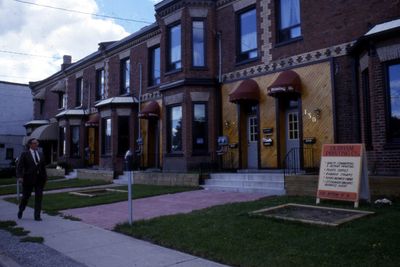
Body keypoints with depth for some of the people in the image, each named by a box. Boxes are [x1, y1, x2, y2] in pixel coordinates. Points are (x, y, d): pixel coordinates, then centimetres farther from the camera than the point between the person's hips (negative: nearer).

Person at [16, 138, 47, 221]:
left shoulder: (41, 154, 12)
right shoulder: (24, 154, -1)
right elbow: (19, 166, -7)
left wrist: (45, 177, 9)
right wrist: (20, 176, -19)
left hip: (39, 179, 3)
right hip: (29, 179, -3)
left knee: (39, 197, -1)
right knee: (26, 196, 10)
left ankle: (37, 216, 4)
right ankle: (21, 210, 38)